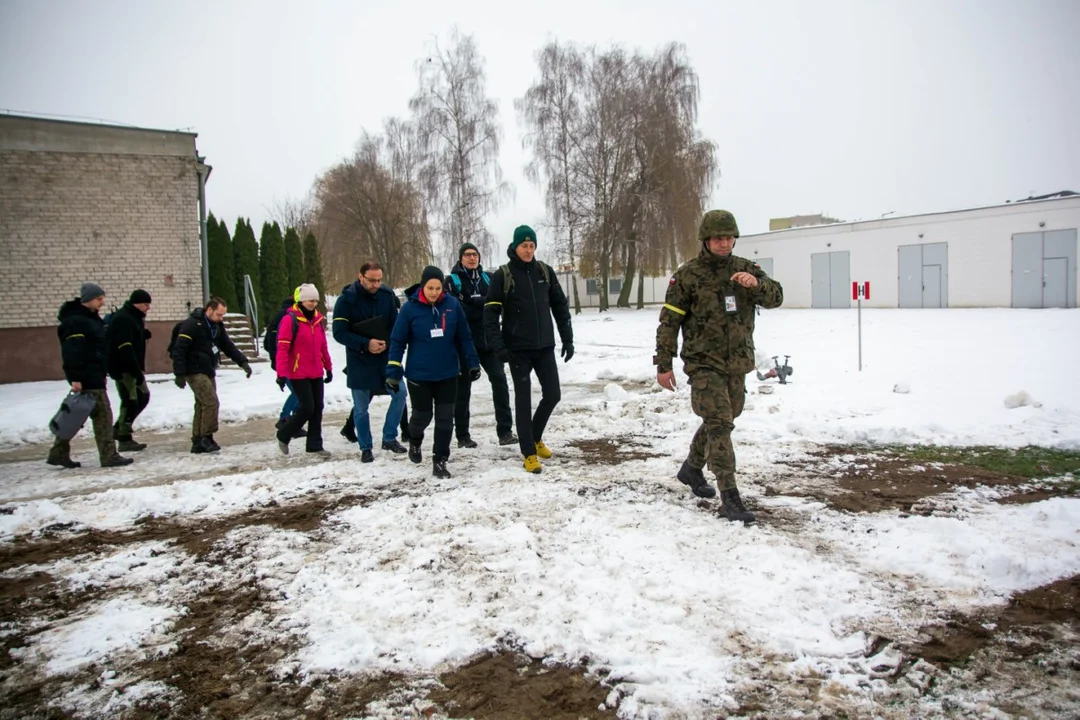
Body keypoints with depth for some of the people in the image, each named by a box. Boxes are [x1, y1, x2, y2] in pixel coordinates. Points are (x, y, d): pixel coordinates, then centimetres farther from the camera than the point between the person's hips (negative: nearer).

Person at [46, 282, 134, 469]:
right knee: (102, 414, -8)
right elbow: (72, 351, -21)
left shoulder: (91, 318, 17)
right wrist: (75, 377, -25)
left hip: (94, 374, 10)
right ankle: (109, 456, -4)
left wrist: (103, 373, 23)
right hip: (86, 376, -10)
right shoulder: (75, 321, -14)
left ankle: (58, 453, 21)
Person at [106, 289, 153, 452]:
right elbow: (125, 348, -26)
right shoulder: (123, 319, -18)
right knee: (130, 401, -7)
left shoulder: (133, 318, 15)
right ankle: (124, 440, 2)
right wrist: (137, 371, -27)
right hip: (124, 369, -10)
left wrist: (144, 333, 4)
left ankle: (119, 429, 24)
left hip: (132, 367, 11)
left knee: (143, 396, 16)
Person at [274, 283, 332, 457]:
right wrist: (282, 373, -20)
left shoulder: (319, 319, 8)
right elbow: (282, 348, -15)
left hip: (316, 373, 7)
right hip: (299, 373, -6)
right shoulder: (290, 319, -12)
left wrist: (328, 368, 18)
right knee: (307, 407, -7)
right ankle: (283, 436, 16)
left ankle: (314, 445, 18)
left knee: (318, 408, 7)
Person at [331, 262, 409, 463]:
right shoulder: (347, 299, -12)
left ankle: (389, 438, 10)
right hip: (359, 361, -2)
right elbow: (339, 333, -13)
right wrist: (366, 344, -22)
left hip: (385, 357, 3)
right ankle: (366, 448, 22)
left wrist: (386, 343, -16)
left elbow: (396, 325, 2)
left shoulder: (387, 295, -3)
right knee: (361, 407, 6)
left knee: (400, 393, -7)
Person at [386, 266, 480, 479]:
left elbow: (464, 336, 3)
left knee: (445, 418, 2)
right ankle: (415, 442, 44)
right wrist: (393, 372, -8)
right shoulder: (410, 308, -11)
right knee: (422, 415, 12)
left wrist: (472, 362, 3)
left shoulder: (452, 304, -6)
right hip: (419, 375, -1)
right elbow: (398, 341, -5)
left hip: (448, 373, 2)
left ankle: (440, 461, 15)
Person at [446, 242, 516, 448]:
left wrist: (473, 304, -14)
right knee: (463, 388, 7)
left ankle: (505, 431, -8)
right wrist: (484, 304, -12)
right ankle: (462, 435, 16)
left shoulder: (488, 279, 11)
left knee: (499, 380, -11)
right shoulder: (452, 280, -1)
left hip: (488, 340, 3)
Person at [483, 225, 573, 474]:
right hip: (518, 349, -4)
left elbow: (560, 306, 10)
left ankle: (535, 438, 31)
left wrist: (567, 339, 7)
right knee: (523, 400, 1)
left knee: (553, 394, 7)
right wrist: (498, 346, -17)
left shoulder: (545, 271, 5)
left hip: (545, 346, 4)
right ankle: (529, 453, 11)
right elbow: (490, 313, -8)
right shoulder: (502, 275, -6)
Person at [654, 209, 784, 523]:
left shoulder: (746, 269, 5)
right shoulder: (688, 274, -6)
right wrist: (664, 364, -6)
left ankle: (691, 469, 39)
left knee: (721, 421, 17)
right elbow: (669, 321, -4)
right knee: (718, 424, -13)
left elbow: (776, 297, -4)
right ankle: (730, 498, -11)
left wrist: (756, 284, -26)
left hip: (738, 364, 5)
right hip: (704, 363, -5)